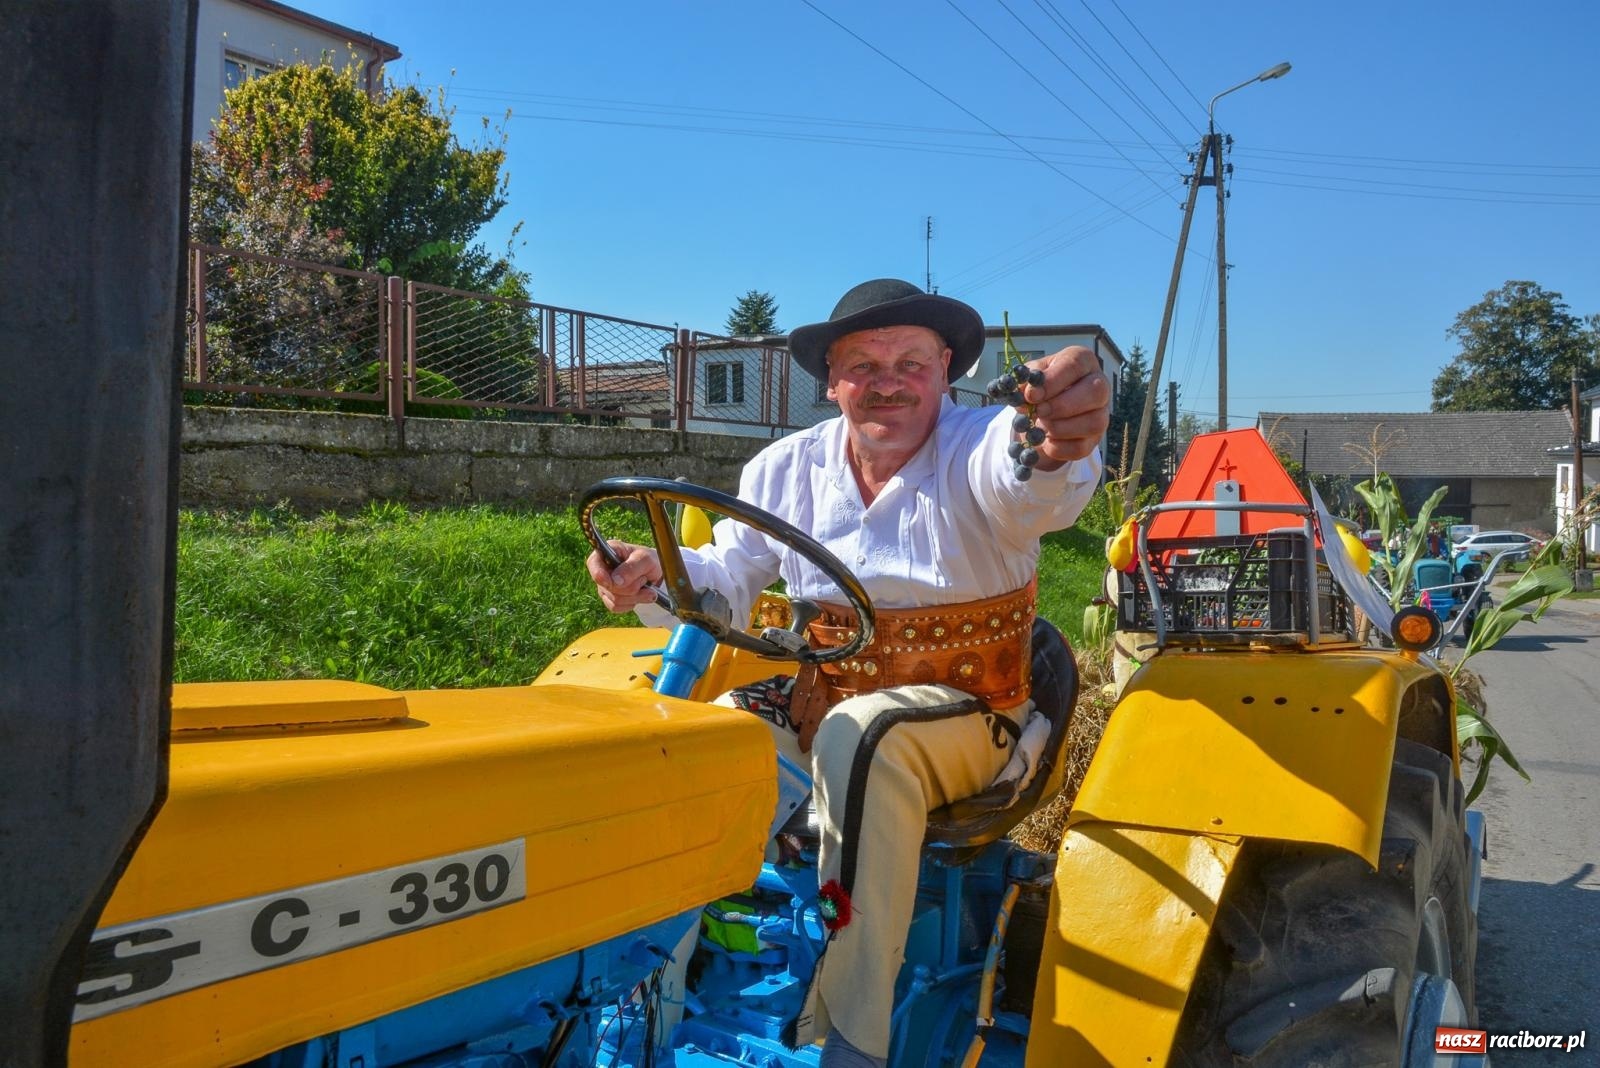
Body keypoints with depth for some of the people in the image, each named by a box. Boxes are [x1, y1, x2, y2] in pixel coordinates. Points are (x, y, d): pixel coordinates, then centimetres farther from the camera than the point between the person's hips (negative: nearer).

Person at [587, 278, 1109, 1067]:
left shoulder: (980, 452, -12)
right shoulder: (786, 469, 3)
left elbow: (1034, 485, -37)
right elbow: (729, 581, 3)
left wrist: (1059, 443, -63)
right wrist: (659, 577, -21)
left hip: (963, 715, -4)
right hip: (820, 698, 5)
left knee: (861, 738, -35)